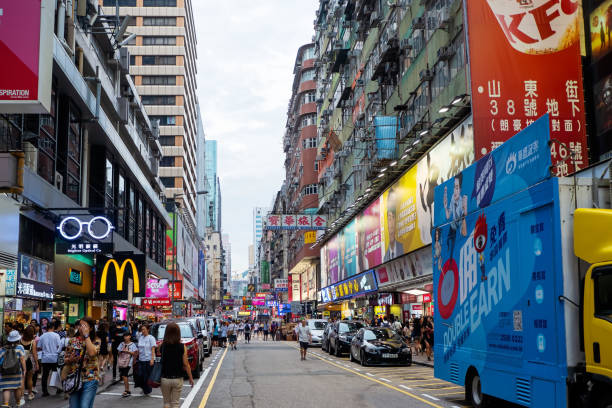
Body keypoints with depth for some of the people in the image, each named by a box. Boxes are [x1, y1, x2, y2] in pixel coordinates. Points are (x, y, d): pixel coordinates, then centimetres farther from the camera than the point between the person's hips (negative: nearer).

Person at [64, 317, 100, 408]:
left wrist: (86, 336, -16)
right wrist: (70, 359, -10)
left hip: (90, 379, -3)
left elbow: (92, 353, -23)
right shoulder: (72, 341, 8)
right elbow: (65, 360, 14)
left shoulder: (95, 341, -1)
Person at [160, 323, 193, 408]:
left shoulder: (162, 345, -9)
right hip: (177, 379, -1)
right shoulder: (182, 347, -11)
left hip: (165, 379, 1)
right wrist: (190, 378, 3)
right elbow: (186, 364, -8)